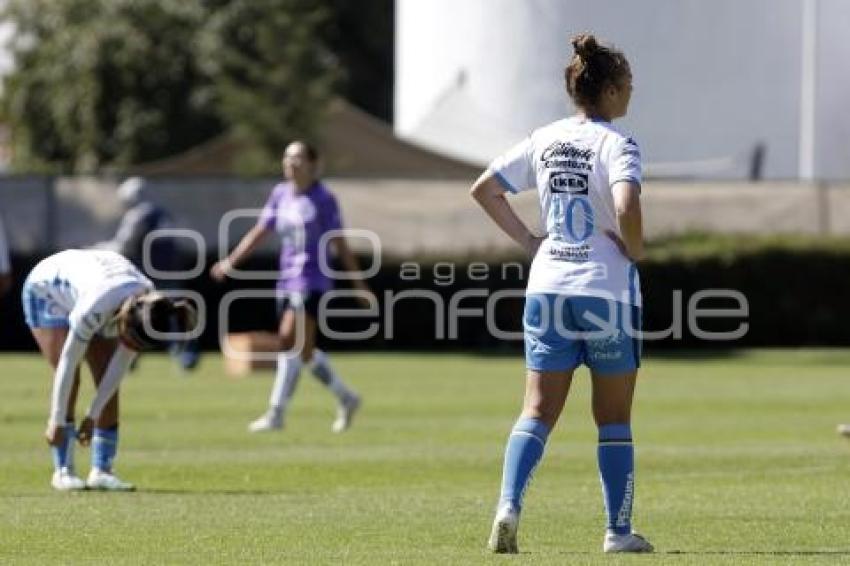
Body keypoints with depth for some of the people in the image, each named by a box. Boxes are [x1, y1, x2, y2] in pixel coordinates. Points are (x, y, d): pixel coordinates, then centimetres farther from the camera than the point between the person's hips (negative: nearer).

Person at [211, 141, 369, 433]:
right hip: (286, 280, 7)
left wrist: (358, 283, 1)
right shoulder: (280, 194, 9)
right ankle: (346, 398, 28)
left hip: (312, 280, -7)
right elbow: (259, 232, 11)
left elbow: (340, 244, -2)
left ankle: (276, 413, -16)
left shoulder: (323, 199, -6)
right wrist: (230, 261, 1)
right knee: (304, 350, 10)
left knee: (290, 341, -17)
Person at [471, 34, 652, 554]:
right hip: (608, 292, -5)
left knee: (538, 412, 4)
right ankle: (619, 531, 11)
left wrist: (529, 241, 12)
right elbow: (627, 207, -29)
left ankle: (509, 506, -17)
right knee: (614, 419, 8)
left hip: (548, 287, 5)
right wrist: (636, 251, -11)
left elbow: (484, 189, 12)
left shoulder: (545, 140, 8)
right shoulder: (616, 145, -12)